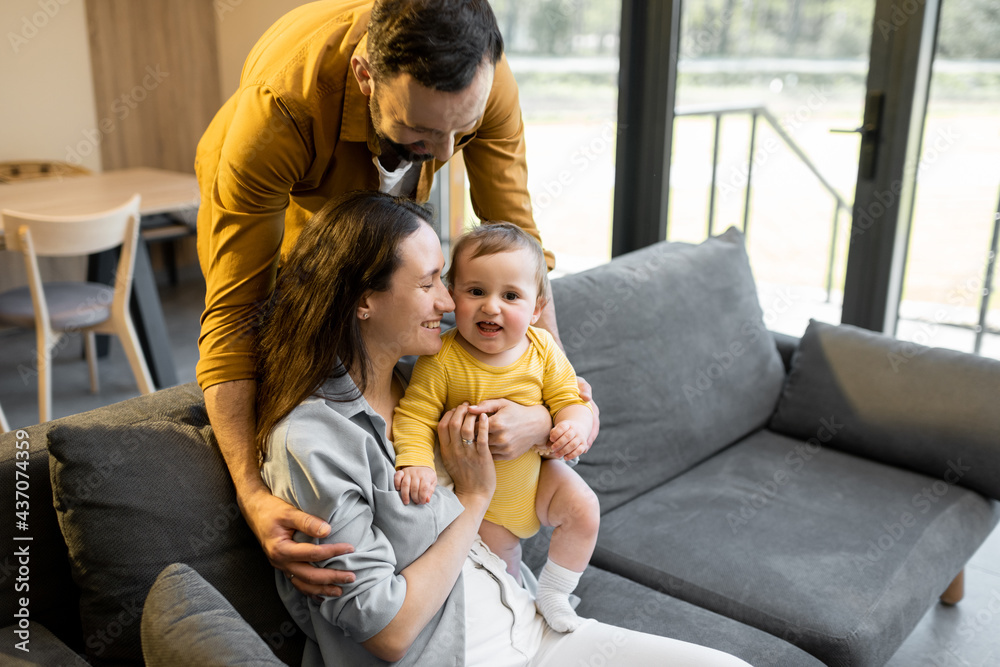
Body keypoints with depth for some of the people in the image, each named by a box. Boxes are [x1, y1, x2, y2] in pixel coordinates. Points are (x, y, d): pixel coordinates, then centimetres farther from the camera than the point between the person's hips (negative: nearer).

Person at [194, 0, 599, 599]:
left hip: (381, 202, 3)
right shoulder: (278, 106, -46)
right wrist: (253, 495, -54)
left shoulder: (484, 78, -36)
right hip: (261, 201, -2)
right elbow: (233, 313, -44)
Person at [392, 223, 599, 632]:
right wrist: (416, 461, -39)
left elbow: (567, 399, -8)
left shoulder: (541, 349, -14)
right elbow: (415, 415, -23)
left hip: (537, 473, 3)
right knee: (500, 567, 8)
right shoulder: (441, 360, -25)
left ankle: (552, 593, 9)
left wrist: (574, 425, -29)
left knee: (584, 509, -12)